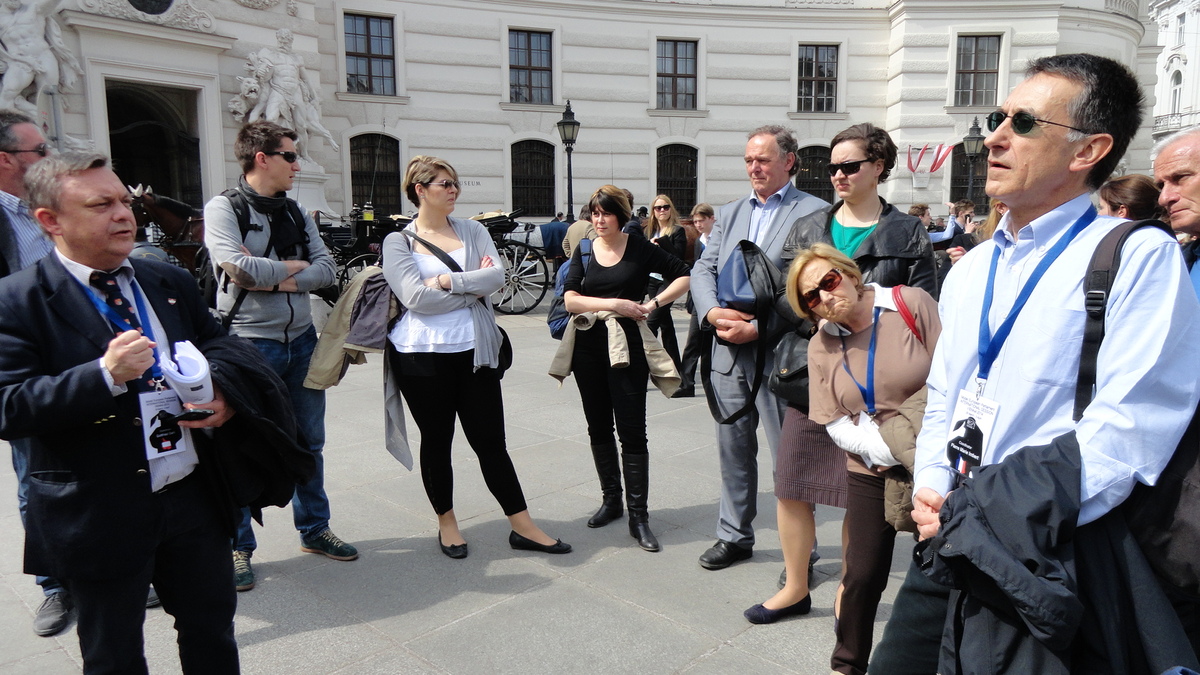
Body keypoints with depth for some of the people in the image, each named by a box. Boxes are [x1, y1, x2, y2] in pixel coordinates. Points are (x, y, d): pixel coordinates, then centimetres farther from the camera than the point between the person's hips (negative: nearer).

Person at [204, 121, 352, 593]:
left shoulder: (294, 211, 10)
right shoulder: (224, 208, -8)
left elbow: (326, 268, 1)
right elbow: (239, 268, -22)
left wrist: (279, 279, -14)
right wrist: (295, 265, -7)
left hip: (301, 339, 6)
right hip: (251, 344, -6)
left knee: (309, 442, 15)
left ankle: (314, 530, 30)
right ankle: (238, 548, 20)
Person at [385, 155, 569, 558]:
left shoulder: (473, 231, 9)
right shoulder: (398, 241, 0)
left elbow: (496, 275, -6)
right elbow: (415, 297, -14)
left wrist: (448, 282, -15)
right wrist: (473, 291, -8)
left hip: (475, 351, 2)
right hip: (423, 356, -2)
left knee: (490, 440, 5)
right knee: (436, 441, 11)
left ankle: (522, 526, 13)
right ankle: (446, 524, 29)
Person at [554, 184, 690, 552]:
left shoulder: (640, 249, -1)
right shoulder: (584, 251, 7)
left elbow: (684, 276, 2)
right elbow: (570, 299, -5)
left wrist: (654, 303, -9)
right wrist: (614, 304, -14)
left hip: (627, 346, -4)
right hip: (588, 346, 4)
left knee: (631, 430, -4)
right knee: (598, 427, 12)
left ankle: (638, 515, 3)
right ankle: (611, 498, 28)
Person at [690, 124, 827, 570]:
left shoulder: (814, 212, -5)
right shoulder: (729, 214, 15)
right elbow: (703, 270, 10)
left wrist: (758, 328, -18)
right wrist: (713, 312, -9)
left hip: (780, 353, -5)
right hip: (729, 353, 6)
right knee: (733, 449, 16)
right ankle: (735, 536, 32)